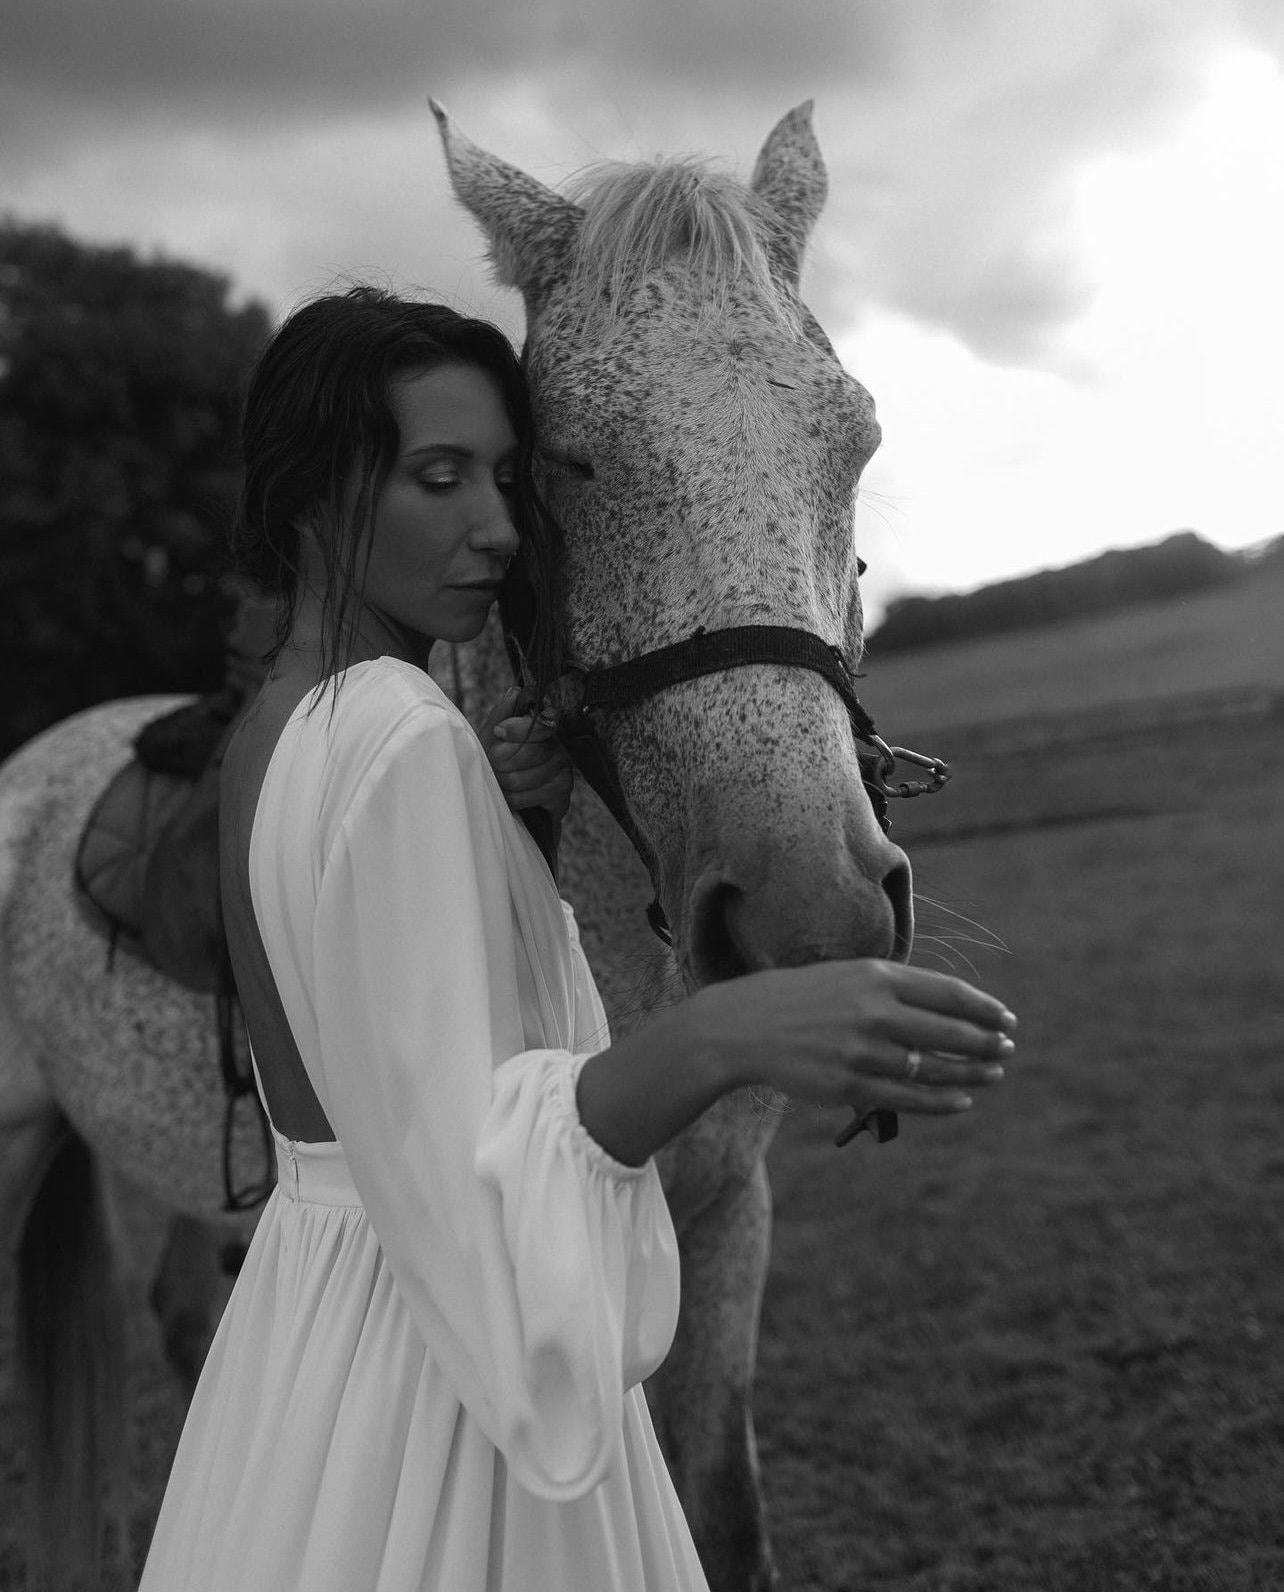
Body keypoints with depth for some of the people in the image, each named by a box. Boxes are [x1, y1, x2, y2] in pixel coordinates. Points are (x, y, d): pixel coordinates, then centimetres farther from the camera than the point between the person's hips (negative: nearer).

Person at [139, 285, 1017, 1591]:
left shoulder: (273, 727, 5)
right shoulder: (400, 739, -24)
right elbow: (461, 1175, -29)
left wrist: (497, 804, 0)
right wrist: (718, 1038, -43)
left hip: (320, 1282, 9)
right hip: (426, 1373, -9)